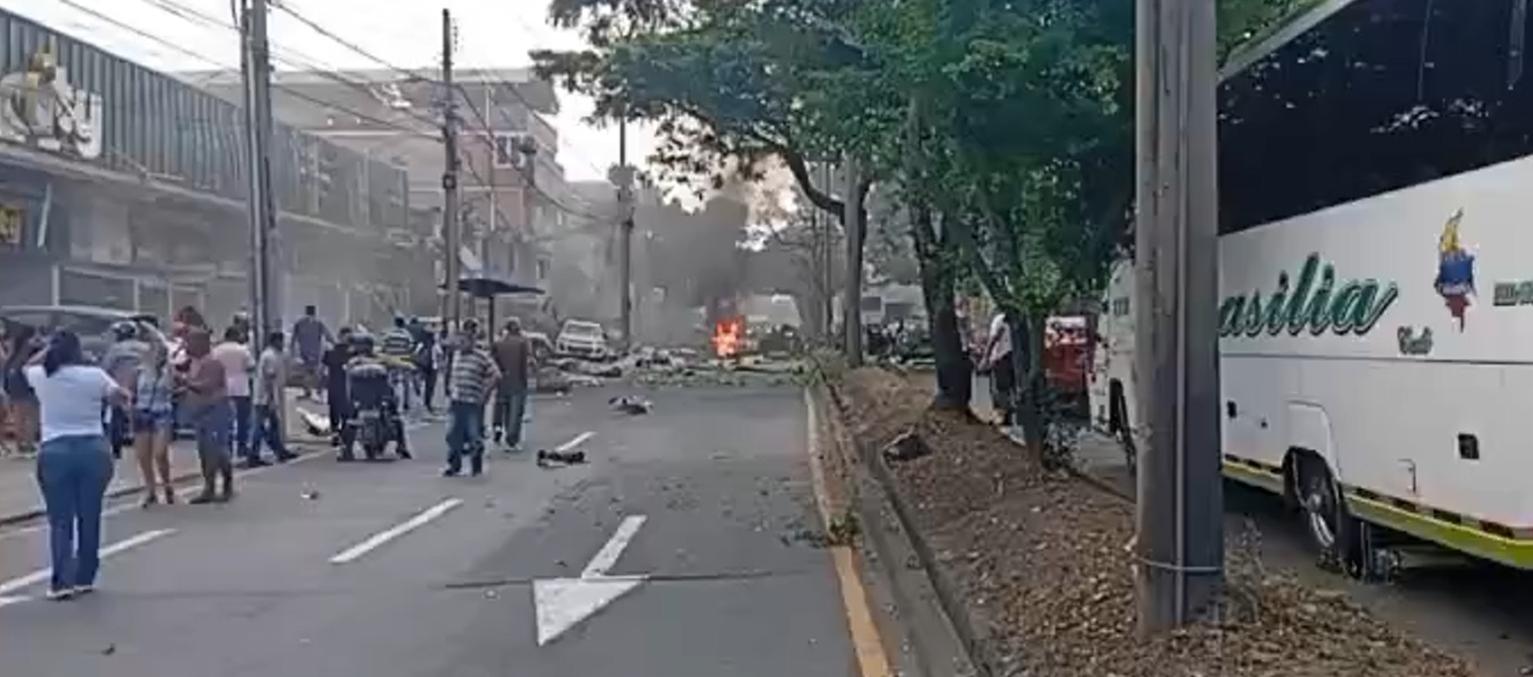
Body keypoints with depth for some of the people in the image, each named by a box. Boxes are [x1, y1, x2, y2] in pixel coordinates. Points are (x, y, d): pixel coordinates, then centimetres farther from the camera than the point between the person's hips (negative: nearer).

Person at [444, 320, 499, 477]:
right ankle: (454, 465, 12)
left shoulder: (482, 357, -8)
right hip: (456, 401, 5)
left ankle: (476, 466, 17)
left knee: (474, 435, 0)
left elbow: (496, 375, -9)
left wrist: (485, 392, -9)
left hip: (474, 403, -5)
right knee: (453, 435, 2)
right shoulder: (456, 354, 11)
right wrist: (450, 392, 15)